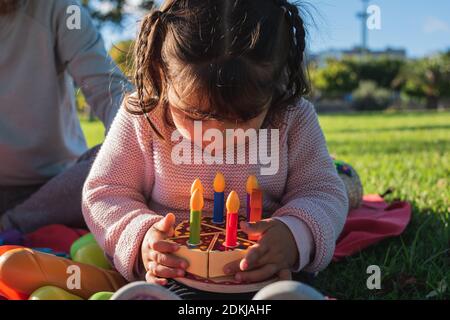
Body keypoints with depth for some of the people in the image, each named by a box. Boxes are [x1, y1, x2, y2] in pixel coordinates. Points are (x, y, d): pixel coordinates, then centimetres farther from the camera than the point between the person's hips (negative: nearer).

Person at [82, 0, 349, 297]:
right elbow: (105, 193, -3)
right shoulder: (141, 117, -10)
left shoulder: (293, 119, -9)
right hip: (168, 272, 1)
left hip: (264, 272, 0)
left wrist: (296, 235, -26)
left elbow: (323, 192, -4)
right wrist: (139, 237, -23)